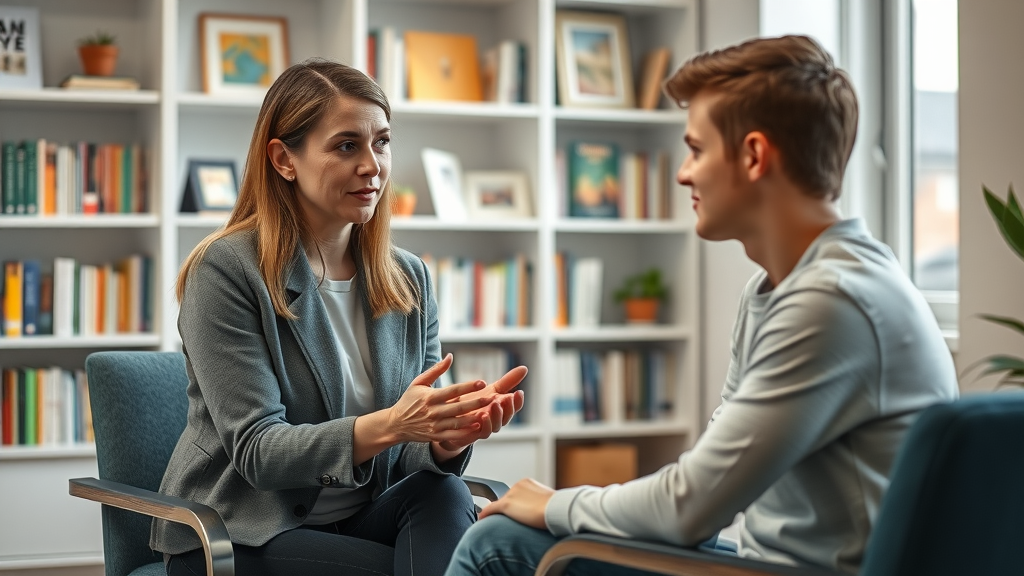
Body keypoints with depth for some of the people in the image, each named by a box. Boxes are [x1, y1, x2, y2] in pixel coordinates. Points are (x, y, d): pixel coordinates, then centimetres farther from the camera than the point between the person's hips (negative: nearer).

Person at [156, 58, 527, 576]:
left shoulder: (408, 279, 5)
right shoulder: (226, 270, -12)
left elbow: (411, 457, 0)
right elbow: (257, 451, -19)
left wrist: (447, 439, -25)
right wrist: (387, 426, -35)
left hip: (359, 522, 6)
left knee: (445, 495, -26)